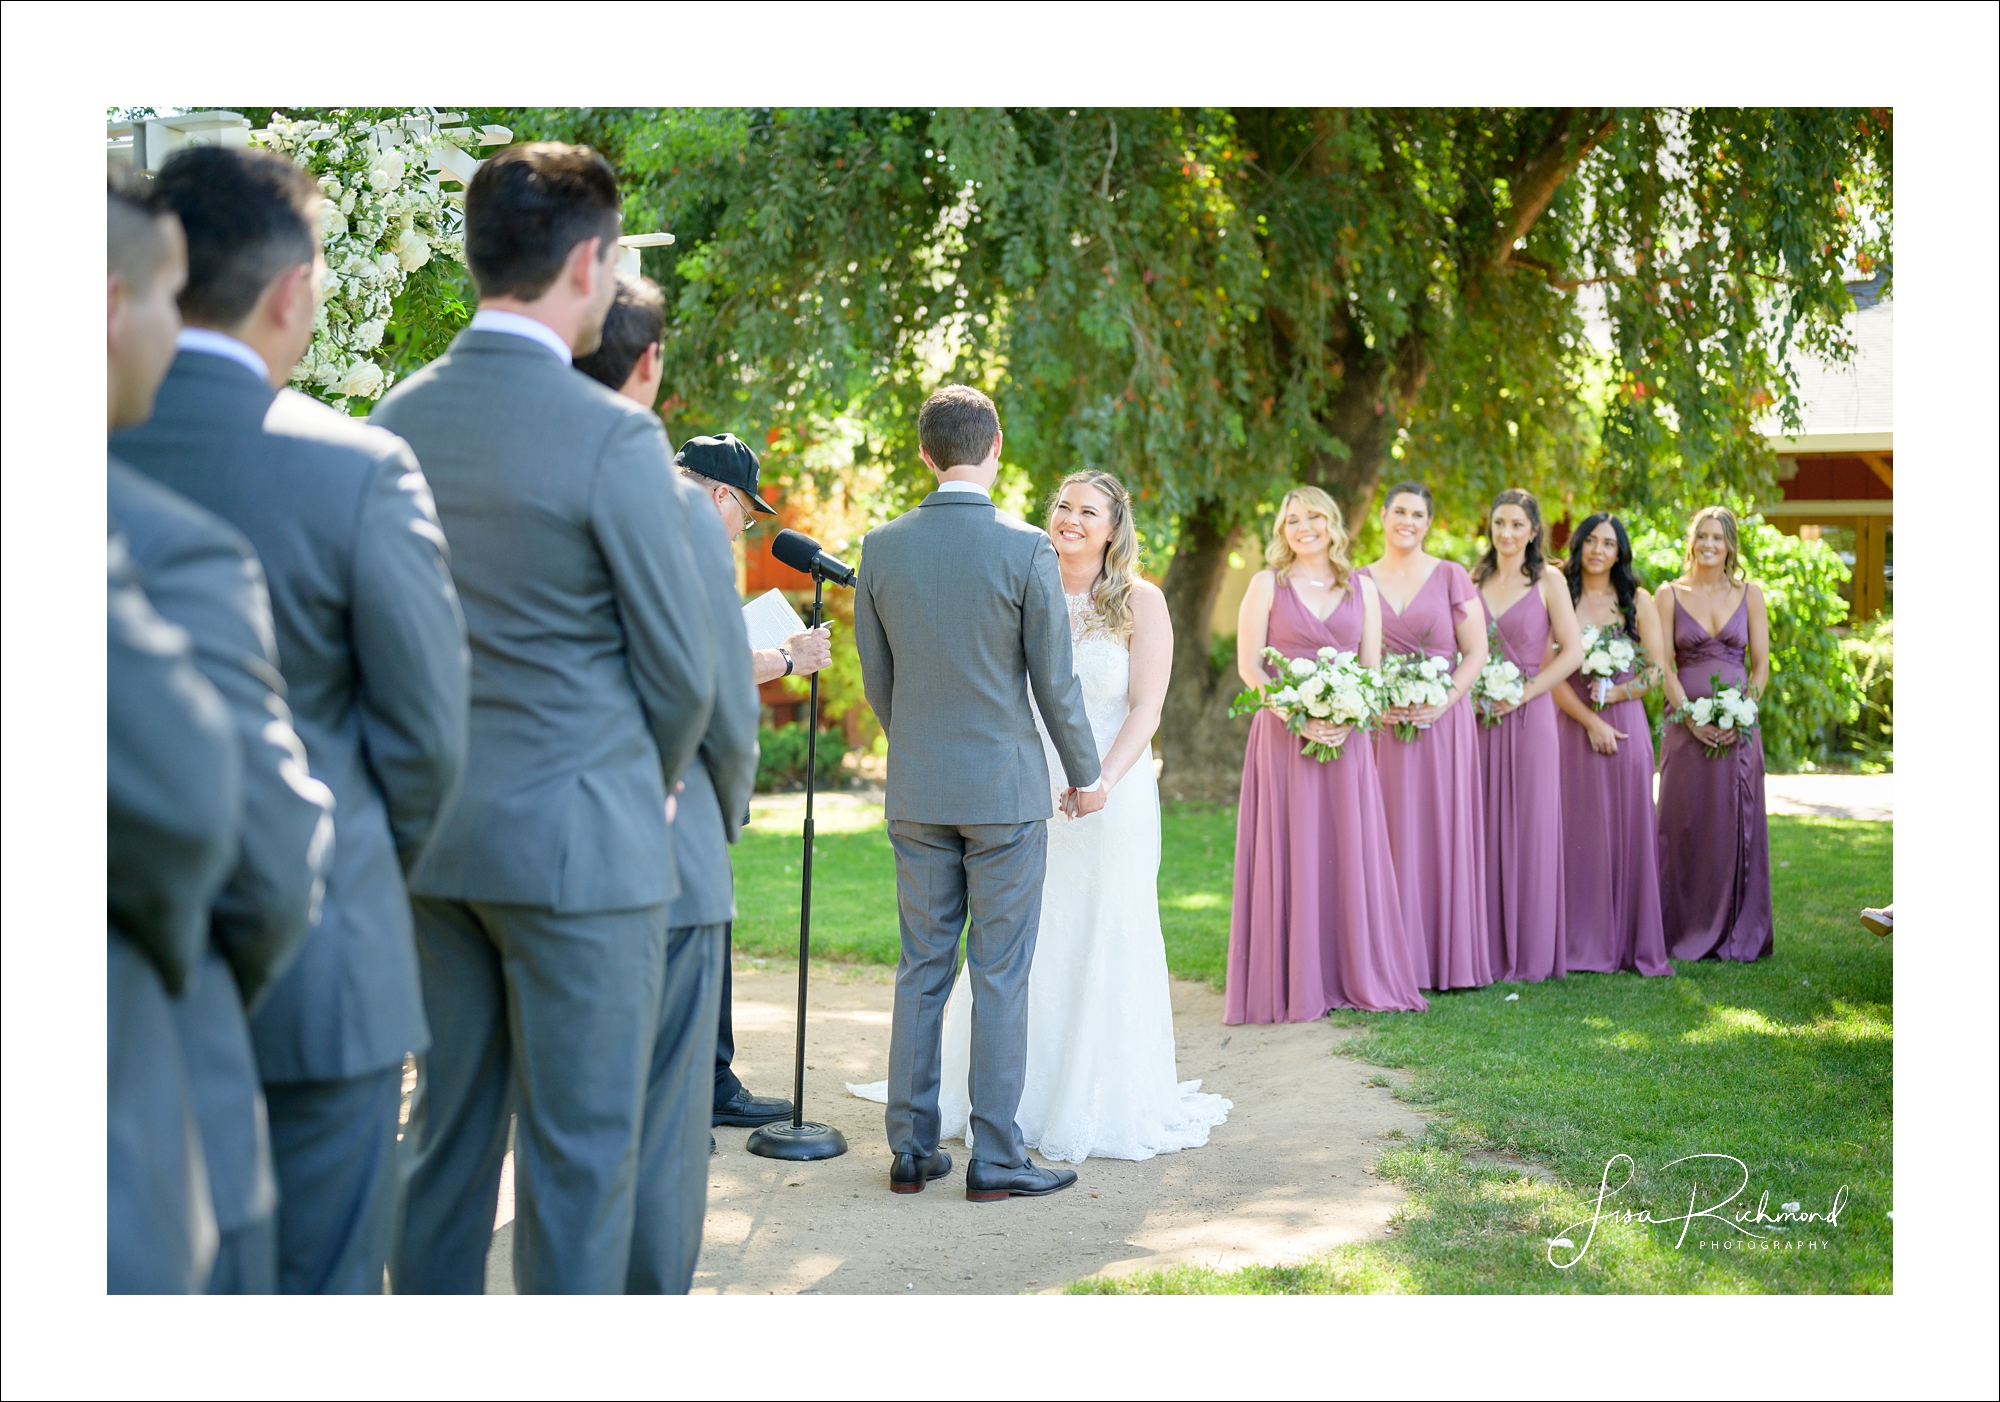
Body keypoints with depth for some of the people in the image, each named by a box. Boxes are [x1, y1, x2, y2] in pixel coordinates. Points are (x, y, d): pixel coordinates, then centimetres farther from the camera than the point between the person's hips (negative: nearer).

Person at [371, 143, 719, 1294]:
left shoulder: (398, 419, 4)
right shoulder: (614, 436, -16)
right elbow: (684, 668, -10)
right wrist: (656, 784, 8)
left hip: (432, 833, 7)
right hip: (580, 843, -7)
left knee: (447, 1126, 16)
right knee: (581, 1153, 3)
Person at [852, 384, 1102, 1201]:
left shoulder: (881, 548, 0)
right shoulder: (1025, 550, -12)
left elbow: (875, 678, 7)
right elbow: (1055, 680, -7)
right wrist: (1087, 774, 7)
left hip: (916, 791, 4)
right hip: (1005, 787, -4)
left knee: (921, 968, 11)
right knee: (1000, 974, 2)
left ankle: (911, 1148, 15)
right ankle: (995, 1158, 7)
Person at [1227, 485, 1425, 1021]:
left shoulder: (1363, 588, 11)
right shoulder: (1268, 584, 3)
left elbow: (1372, 668, 9)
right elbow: (1248, 665, -3)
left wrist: (1349, 718, -10)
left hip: (1346, 736, 3)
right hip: (1284, 734, -3)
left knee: (1350, 853, 4)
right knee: (1289, 853, -3)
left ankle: (1357, 976, 13)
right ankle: (1291, 982, 3)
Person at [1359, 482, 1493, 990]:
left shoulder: (1452, 577, 4)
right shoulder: (1359, 582, 9)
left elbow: (1476, 653, 1)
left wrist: (1442, 702, -13)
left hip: (1442, 723, -1)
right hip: (1381, 725, 1)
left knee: (1444, 836, 0)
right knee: (1390, 839, 0)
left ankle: (1450, 956, 9)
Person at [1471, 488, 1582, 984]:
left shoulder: (1548, 581, 1)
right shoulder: (1474, 579, 11)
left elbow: (1572, 652, -5)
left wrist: (1522, 693, -10)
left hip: (1528, 716, -3)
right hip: (1478, 716, 3)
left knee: (1528, 829, -1)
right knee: (1482, 830, 2)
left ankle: (1529, 955, 7)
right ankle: (1486, 949, 9)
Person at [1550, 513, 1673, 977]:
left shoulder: (1637, 601, 8)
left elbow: (1656, 669, 4)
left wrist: (1613, 694, -12)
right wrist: (1591, 721, -11)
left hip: (1627, 724, 1)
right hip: (1574, 726, -1)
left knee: (1628, 830, 1)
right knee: (1580, 831, -1)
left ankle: (1633, 944, 7)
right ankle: (1583, 944, 5)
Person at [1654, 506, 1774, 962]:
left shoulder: (1749, 594, 7)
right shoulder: (1670, 595, 4)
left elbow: (1761, 666, 5)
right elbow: (1663, 666, -1)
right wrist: (1691, 716, -13)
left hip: (1738, 728, 1)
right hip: (1686, 725, -1)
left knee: (1736, 825, 2)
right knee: (1685, 825, 0)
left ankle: (1737, 934, 10)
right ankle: (1686, 932, 9)